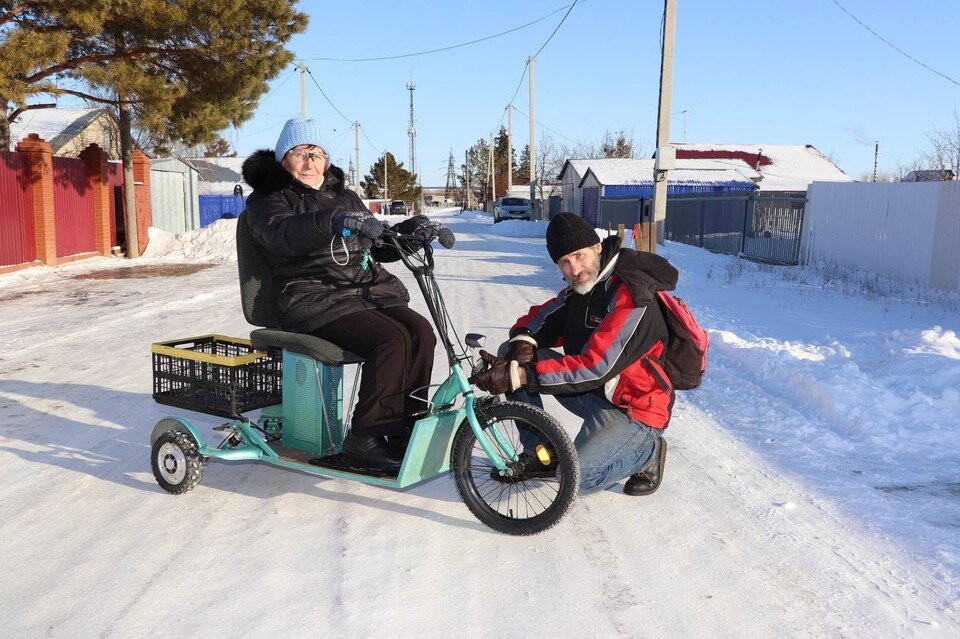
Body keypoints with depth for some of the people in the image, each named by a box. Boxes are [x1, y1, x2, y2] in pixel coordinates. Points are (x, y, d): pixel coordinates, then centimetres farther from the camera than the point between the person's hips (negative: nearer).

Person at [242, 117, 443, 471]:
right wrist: (330, 221, -39)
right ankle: (364, 437, -18)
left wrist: (406, 233, 0)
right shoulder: (267, 199, 4)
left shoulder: (344, 196, 23)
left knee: (421, 332, -20)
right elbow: (282, 234, -20)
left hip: (370, 292, 6)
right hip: (315, 302, -6)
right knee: (390, 339, -29)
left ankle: (405, 427, -9)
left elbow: (377, 246, 22)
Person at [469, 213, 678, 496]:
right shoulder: (579, 290, 3)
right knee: (510, 353, -3)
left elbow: (595, 367, -32)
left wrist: (518, 375, -36)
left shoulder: (632, 296, -25)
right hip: (592, 393, 8)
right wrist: (523, 342, -18)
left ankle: (647, 451, 2)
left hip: (633, 410, -8)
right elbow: (538, 318, 8)